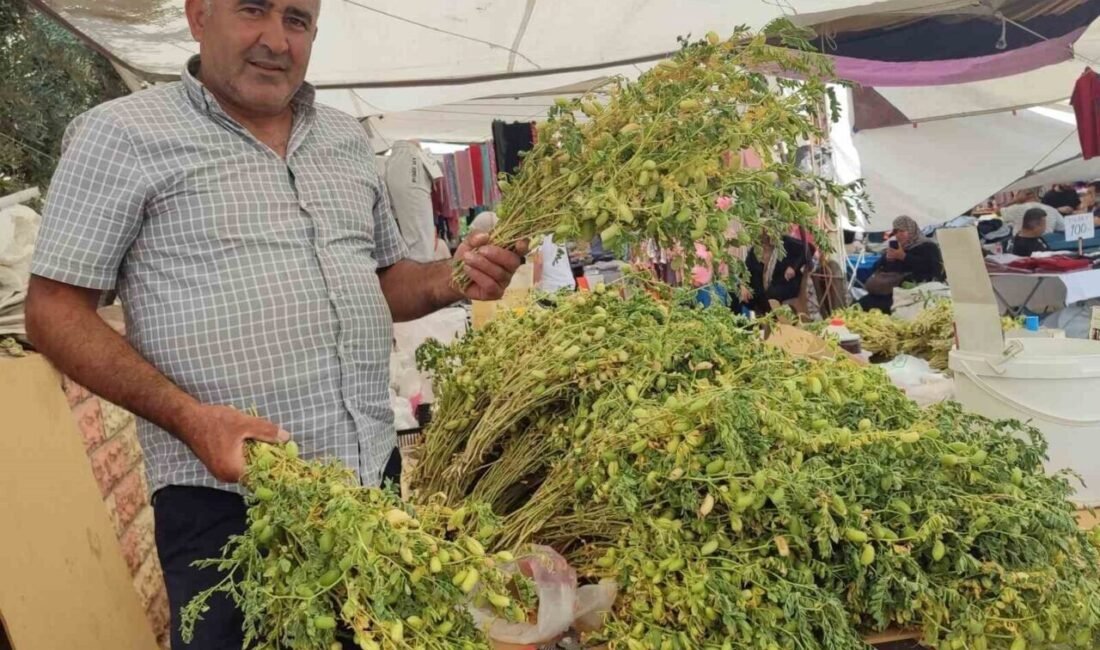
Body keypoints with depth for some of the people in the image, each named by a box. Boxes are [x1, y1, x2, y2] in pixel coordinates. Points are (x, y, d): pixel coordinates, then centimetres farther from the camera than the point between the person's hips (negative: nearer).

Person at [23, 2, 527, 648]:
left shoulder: (348, 138, 12)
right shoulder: (121, 135, -4)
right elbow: (55, 310, -6)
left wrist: (449, 280, -3)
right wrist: (188, 417, -19)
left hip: (376, 474, 6)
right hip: (227, 495, -5)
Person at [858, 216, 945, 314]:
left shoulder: (928, 247, 8)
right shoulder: (894, 246, 25)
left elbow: (927, 267, -14)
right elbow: (876, 269, 20)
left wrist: (904, 257, -13)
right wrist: (887, 259, 1)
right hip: (890, 293, 6)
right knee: (864, 303, -19)